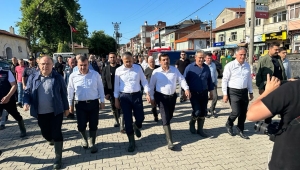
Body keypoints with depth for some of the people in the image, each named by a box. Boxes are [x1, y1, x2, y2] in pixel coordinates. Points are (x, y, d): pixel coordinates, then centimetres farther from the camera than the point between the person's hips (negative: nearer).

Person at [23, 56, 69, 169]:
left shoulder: (58, 77, -5)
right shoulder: (33, 77, 1)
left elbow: (63, 94, -1)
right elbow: (27, 92, 7)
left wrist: (66, 108, 2)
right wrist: (26, 103, -13)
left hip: (56, 111, -3)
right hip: (41, 113, 4)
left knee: (56, 133, 0)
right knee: (45, 133, 18)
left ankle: (58, 157, 14)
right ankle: (52, 141, 53)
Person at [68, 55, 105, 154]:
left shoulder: (95, 74, -2)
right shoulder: (73, 76, -1)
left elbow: (100, 88, 3)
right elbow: (70, 91, 6)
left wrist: (102, 101, 3)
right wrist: (70, 105, 8)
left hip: (93, 103, 0)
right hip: (80, 104, 1)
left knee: (93, 125, 6)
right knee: (81, 125, 5)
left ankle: (92, 143, 26)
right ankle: (84, 139, 36)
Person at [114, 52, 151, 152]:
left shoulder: (138, 68, 2)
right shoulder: (118, 70, 0)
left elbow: (144, 81, 6)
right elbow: (116, 85, 4)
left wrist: (147, 93, -3)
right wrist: (116, 99, 4)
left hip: (137, 95, 1)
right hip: (124, 97, 0)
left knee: (140, 117, 3)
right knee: (127, 120, 3)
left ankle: (136, 126, 42)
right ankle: (131, 142, 19)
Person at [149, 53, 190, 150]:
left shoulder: (174, 70, 0)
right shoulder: (156, 72, -7)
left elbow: (181, 79, -4)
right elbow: (151, 86, -2)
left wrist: (186, 89, -21)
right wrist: (152, 98, -4)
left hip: (172, 96, 4)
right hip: (161, 97, -3)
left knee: (170, 116, 18)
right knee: (165, 118, -7)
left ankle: (166, 128, 49)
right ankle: (169, 141, -4)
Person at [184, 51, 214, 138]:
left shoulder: (206, 68, 6)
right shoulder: (190, 67, -6)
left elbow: (209, 80, 14)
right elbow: (185, 80, -4)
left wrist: (210, 91, 14)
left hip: (204, 93, 4)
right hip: (194, 94, -4)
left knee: (203, 112, 8)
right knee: (197, 111, -12)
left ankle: (200, 129, 24)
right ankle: (192, 123, 21)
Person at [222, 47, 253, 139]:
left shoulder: (247, 65, 9)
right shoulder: (230, 65, -9)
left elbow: (249, 79, 17)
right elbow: (225, 80, -9)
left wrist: (251, 92, 16)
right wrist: (225, 94, -12)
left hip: (244, 91, 6)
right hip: (233, 91, -6)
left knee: (243, 112, 11)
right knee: (236, 112, -10)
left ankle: (240, 130, 30)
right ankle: (229, 125, 21)